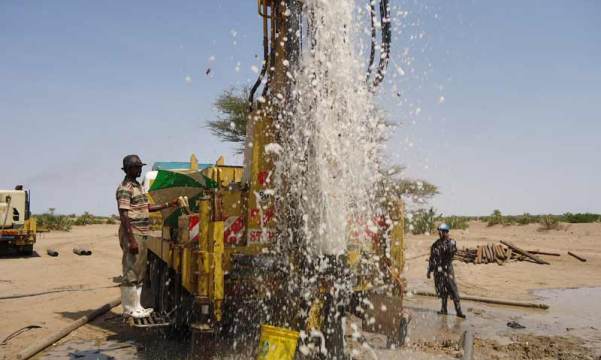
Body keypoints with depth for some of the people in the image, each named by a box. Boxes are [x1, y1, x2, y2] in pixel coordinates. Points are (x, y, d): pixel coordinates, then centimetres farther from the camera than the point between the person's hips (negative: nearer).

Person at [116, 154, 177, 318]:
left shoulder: (138, 186, 17)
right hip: (132, 235, -10)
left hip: (142, 235, 10)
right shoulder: (125, 188, -13)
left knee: (139, 272, 14)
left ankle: (136, 306, 23)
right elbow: (124, 216, -19)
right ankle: (129, 309, 6)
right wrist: (131, 240, -23)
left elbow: (147, 207, 24)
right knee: (131, 273, -3)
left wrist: (169, 205, 17)